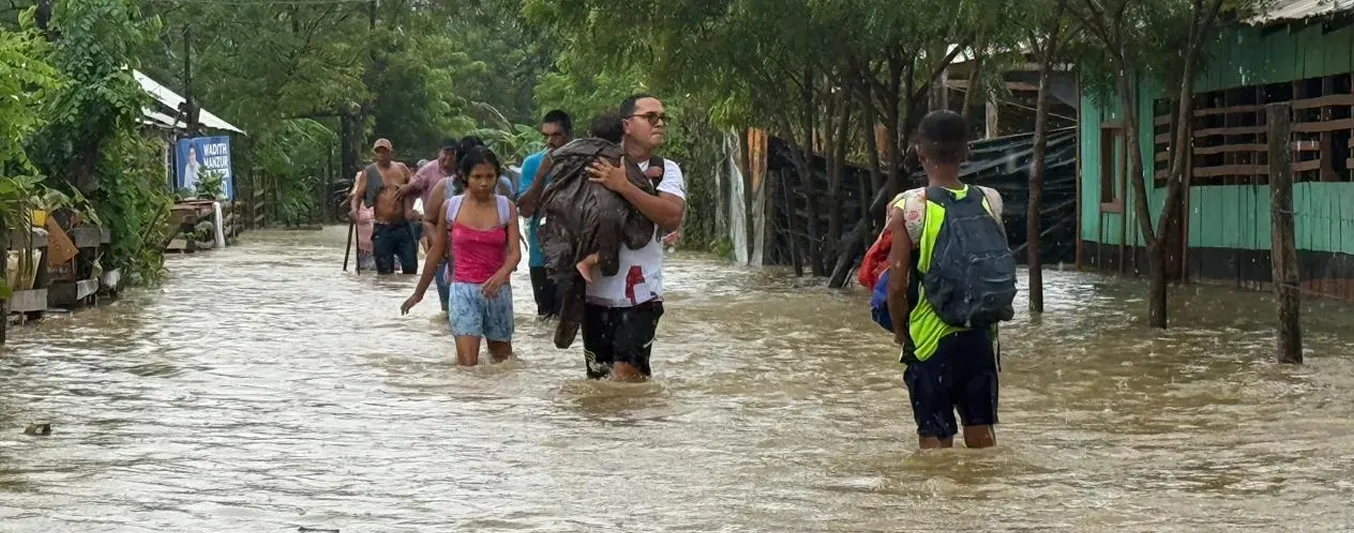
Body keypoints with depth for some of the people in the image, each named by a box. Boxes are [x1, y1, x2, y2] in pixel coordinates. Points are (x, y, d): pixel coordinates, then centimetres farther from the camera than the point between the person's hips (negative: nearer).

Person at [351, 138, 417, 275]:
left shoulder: (401, 168, 11)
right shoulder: (368, 172, 5)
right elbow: (358, 195, 2)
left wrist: (409, 187, -7)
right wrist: (355, 208, -20)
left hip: (403, 226, 2)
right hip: (382, 229, -2)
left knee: (410, 267, 0)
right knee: (385, 271, -1)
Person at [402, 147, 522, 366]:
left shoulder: (506, 208, -1)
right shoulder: (451, 207, 0)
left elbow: (515, 252, -8)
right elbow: (437, 252, 10)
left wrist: (501, 275, -31)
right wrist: (418, 293, 16)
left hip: (497, 290, 1)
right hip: (463, 290, -1)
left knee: (502, 359, 16)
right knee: (467, 363, -16)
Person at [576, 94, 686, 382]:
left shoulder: (666, 170, 2)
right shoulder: (601, 165, 6)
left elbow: (672, 217, -17)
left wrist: (623, 185, -21)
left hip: (640, 295, -3)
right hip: (596, 290, 3)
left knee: (625, 372, -17)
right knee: (597, 374, 9)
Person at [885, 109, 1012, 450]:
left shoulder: (908, 208, -13)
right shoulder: (989, 203, -2)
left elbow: (897, 285, -12)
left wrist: (900, 330, 3)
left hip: (931, 337, -4)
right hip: (980, 335, 4)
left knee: (935, 435, 5)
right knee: (980, 428, 17)